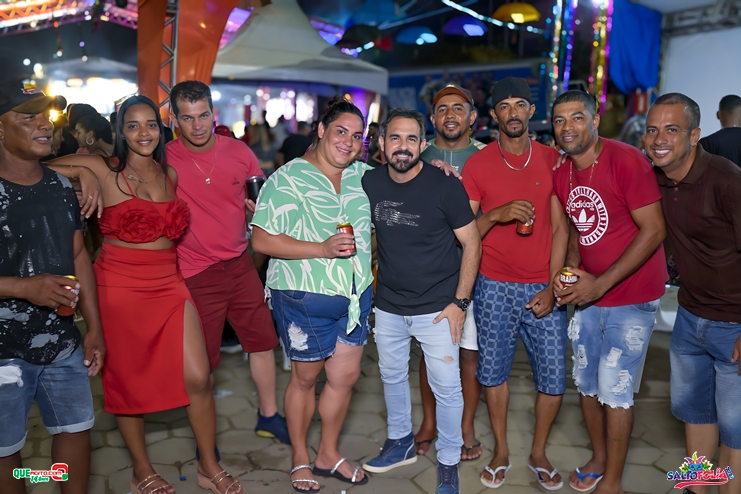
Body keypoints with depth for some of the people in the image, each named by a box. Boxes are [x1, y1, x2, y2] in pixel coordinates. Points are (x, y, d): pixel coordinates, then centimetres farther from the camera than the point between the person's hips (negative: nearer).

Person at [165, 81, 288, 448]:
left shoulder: (239, 152, 1)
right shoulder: (164, 160, -11)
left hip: (240, 263, 4)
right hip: (197, 273, -4)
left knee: (262, 339, 12)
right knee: (202, 362, 8)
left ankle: (268, 416, 34)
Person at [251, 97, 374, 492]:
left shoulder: (365, 176, 6)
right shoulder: (288, 179, -11)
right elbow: (261, 240, -17)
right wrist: (322, 248, -23)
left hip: (355, 296, 5)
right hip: (304, 297, -5)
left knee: (346, 376, 12)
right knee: (306, 377, 11)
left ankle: (328, 455, 35)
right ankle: (300, 459, 33)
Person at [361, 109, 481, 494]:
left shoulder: (445, 186, -15)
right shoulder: (369, 183, -4)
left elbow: (472, 243, -10)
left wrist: (459, 302, -13)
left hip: (437, 307, -4)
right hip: (388, 306, 4)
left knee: (446, 387, 3)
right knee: (392, 377, 20)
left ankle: (449, 463, 26)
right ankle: (401, 442, 44)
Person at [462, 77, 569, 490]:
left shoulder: (552, 160, 3)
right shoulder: (477, 164, 1)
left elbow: (559, 228, 1)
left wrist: (551, 288, -6)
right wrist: (496, 215, -20)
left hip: (543, 288, 1)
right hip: (494, 287, 0)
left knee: (554, 377, 2)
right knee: (494, 371, 8)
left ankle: (539, 453, 26)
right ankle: (501, 451, 29)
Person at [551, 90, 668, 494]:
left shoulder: (626, 160, -18)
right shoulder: (561, 173, 4)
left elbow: (654, 231, -19)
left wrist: (601, 284, -21)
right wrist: (570, 270, -4)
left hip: (631, 297, -6)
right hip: (588, 294, 7)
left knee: (614, 390, -1)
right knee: (587, 382, 15)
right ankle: (598, 458, 37)